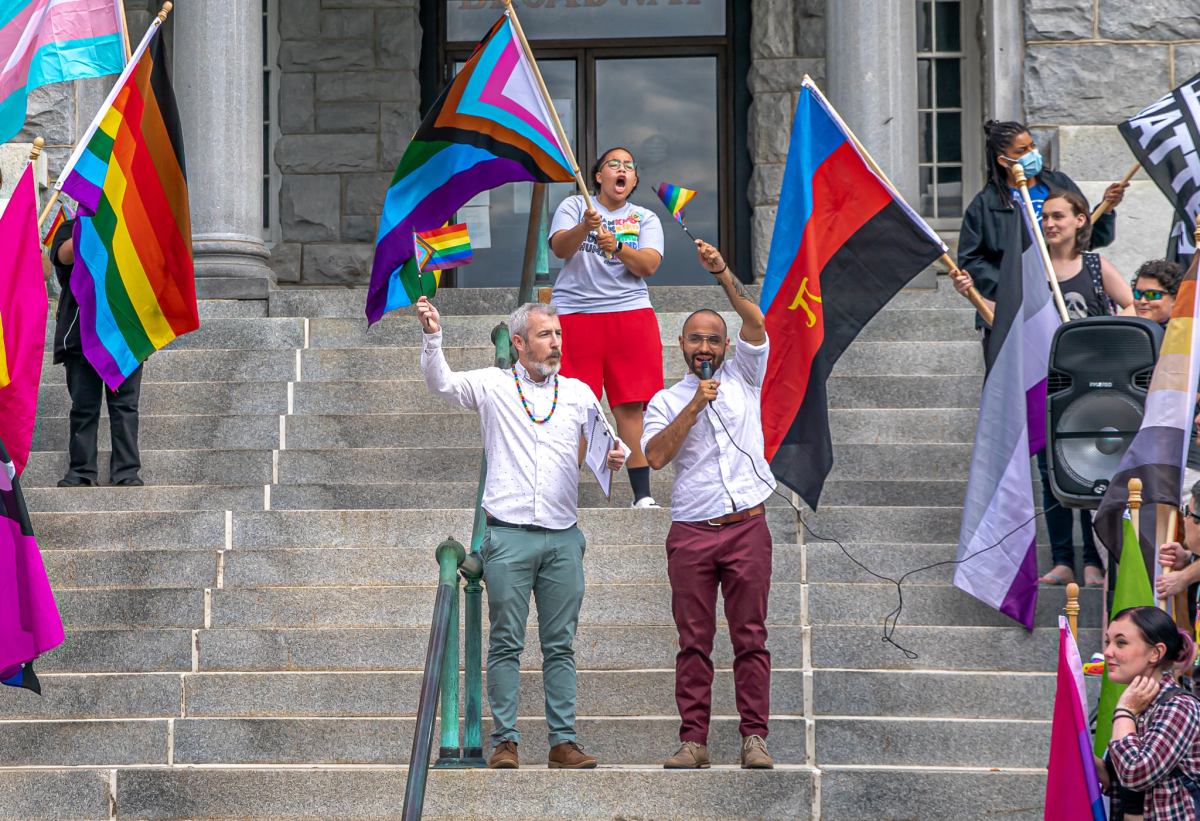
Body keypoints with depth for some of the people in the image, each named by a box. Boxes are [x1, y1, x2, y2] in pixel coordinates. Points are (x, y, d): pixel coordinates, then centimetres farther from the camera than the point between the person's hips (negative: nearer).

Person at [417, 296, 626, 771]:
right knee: (506, 643, -2)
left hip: (563, 539, 3)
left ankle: (563, 741, 5)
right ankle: (505, 741, 1)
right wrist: (433, 337, -22)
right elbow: (441, 384, -5)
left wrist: (615, 457, -6)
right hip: (509, 536, -3)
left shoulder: (579, 393, 14)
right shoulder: (492, 386, 6)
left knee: (560, 645, 4)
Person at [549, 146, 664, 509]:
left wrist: (617, 247, -20)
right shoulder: (574, 206, 9)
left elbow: (649, 265, -3)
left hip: (630, 313, 1)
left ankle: (643, 494, -2)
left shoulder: (645, 218, 13)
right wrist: (585, 227, -26)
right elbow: (559, 248, -8)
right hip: (574, 313, -1)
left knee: (631, 407, -4)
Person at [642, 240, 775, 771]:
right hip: (691, 532, 0)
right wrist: (695, 407, -9)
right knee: (694, 641, 0)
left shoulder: (743, 378, 12)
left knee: (751, 637, -1)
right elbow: (655, 456, -5)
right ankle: (693, 740, 1)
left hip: (747, 526, 0)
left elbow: (755, 322, -4)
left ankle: (754, 737, 0)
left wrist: (723, 276, -15)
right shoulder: (666, 401, 11)